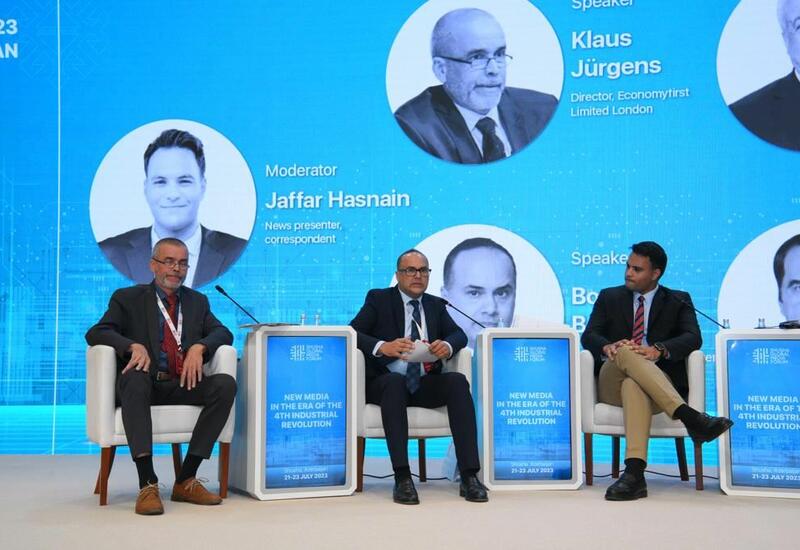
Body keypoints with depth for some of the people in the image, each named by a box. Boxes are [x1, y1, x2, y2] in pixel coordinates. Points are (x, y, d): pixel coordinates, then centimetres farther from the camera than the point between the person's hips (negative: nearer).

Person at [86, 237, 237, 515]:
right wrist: (134, 346, -21)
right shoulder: (128, 298, 11)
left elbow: (223, 333, 10)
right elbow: (95, 333, -2)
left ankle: (186, 480, -23)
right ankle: (147, 484, -41)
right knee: (136, 376, -38)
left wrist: (199, 347, -13)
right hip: (144, 383, -3)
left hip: (182, 385, 3)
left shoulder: (198, 301, 22)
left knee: (226, 384, -26)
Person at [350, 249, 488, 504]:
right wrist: (382, 346, -27)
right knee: (396, 380, -37)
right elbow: (352, 333, -6)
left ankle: (469, 476, -31)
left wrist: (448, 345, -18)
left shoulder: (435, 304, 18)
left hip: (425, 384, 3)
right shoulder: (378, 299, 6)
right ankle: (402, 478, -39)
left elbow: (459, 334, 7)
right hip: (386, 383, -3)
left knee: (458, 381, -26)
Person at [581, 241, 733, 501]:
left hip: (660, 381, -1)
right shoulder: (609, 297, 20)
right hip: (612, 384, 1)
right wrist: (608, 347, -19)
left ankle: (634, 473, -55)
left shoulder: (678, 301, 16)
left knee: (633, 385, -40)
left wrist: (658, 350, -23)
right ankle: (690, 417, -48)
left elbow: (692, 338, -2)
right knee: (625, 351, -36)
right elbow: (589, 336, 6)